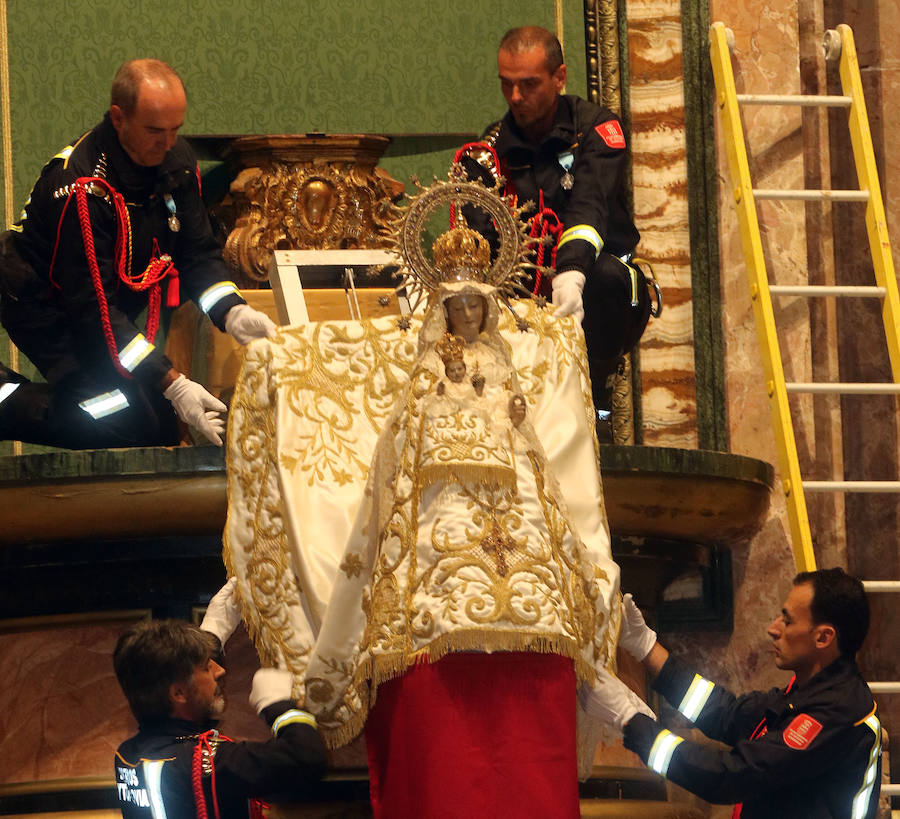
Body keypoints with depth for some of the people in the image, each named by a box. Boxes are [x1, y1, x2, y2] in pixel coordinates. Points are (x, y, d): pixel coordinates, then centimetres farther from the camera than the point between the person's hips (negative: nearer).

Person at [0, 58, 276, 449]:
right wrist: (173, 385, -35)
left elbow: (197, 253, 2)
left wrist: (232, 313, -19)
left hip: (114, 304, 9)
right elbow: (92, 305, -32)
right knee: (139, 428, -18)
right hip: (49, 310, -9)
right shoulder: (81, 187, -32)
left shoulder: (176, 160, -7)